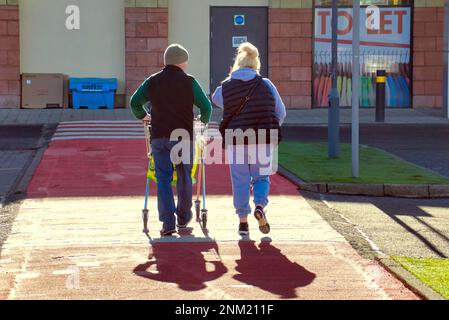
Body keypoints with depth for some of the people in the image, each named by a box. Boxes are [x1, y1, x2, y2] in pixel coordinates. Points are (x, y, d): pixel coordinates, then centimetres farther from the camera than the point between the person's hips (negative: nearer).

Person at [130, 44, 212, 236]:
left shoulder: (153, 81, 6)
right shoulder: (189, 82, 0)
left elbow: (134, 102, 9)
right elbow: (206, 106, 0)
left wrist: (143, 116, 28)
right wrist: (203, 121, 21)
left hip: (159, 136, 1)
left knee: (163, 178, 1)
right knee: (184, 177, 14)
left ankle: (168, 222, -10)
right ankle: (183, 218, 27)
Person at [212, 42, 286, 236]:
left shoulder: (226, 87, -1)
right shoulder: (266, 85, -2)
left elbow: (215, 99, 24)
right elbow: (281, 113, 7)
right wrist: (270, 129, 25)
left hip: (236, 141, 0)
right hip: (263, 141, 0)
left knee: (240, 180, 11)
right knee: (261, 177, 14)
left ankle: (243, 221, 12)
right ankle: (260, 206, -12)